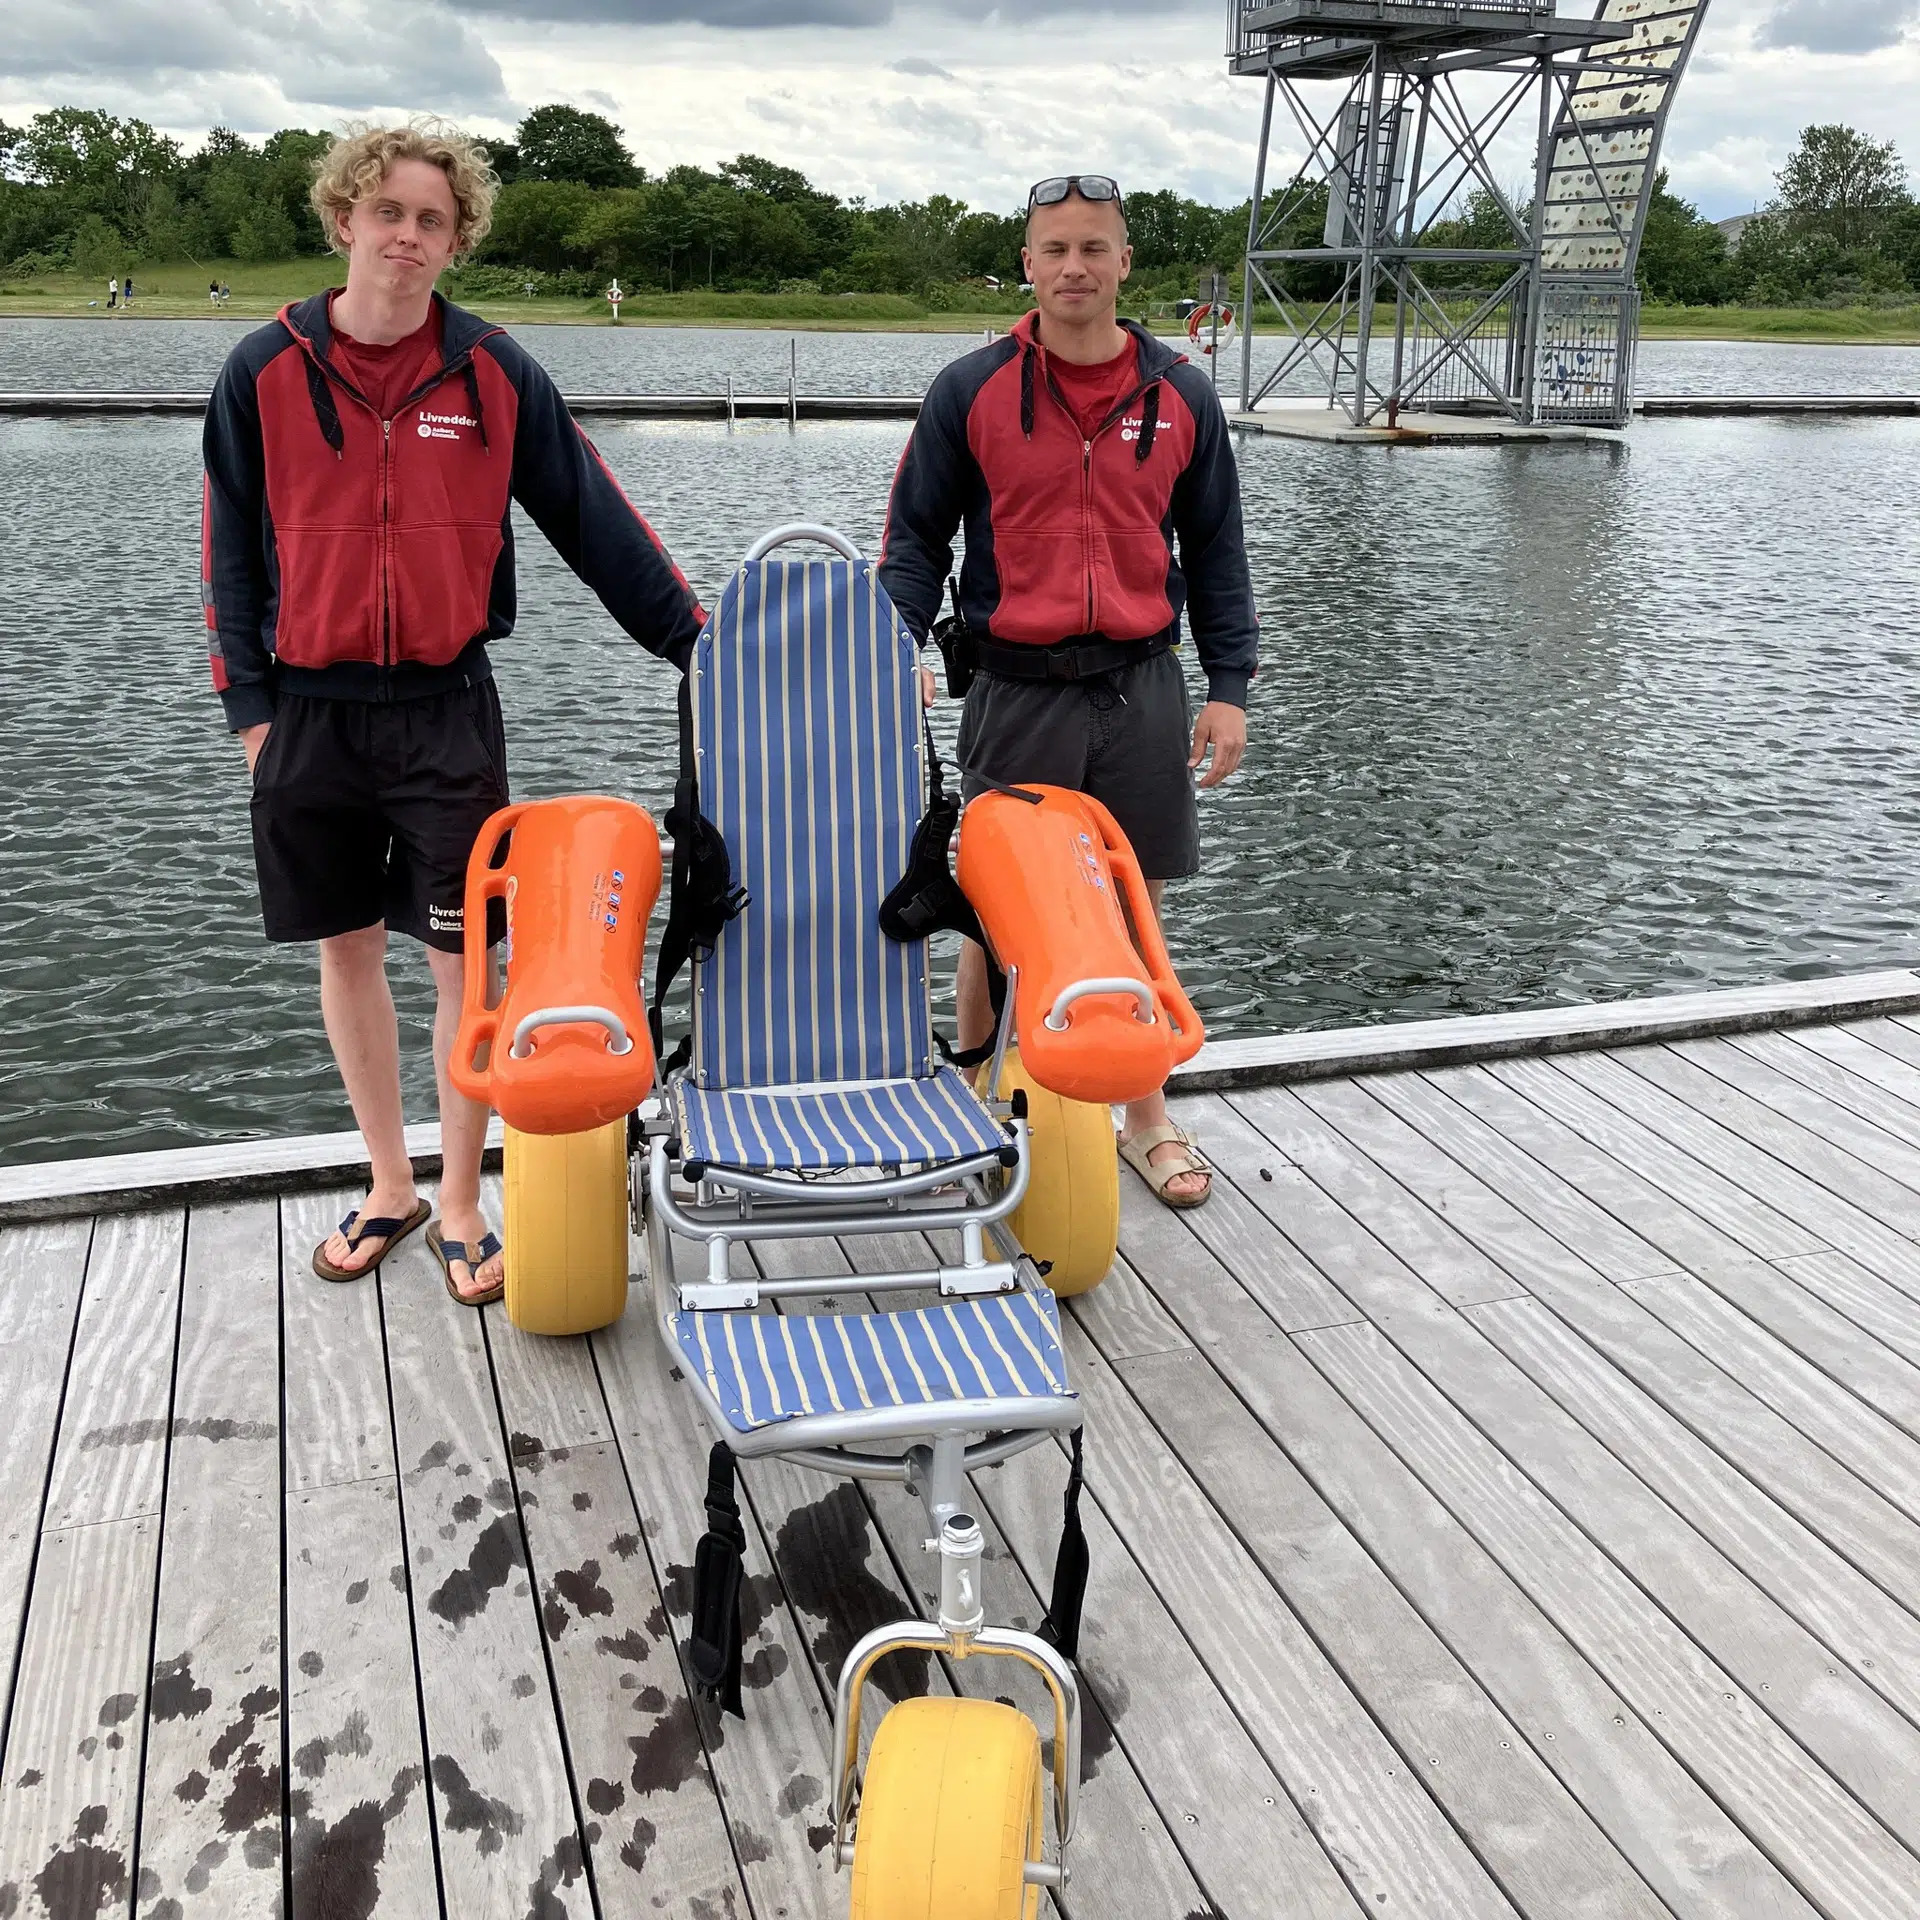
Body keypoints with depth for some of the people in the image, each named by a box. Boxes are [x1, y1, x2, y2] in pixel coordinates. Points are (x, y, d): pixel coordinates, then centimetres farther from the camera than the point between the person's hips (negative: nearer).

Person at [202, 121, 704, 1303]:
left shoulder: (494, 371, 0)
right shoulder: (266, 372, 1)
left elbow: (592, 517, 2)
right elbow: (235, 552, 6)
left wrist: (693, 634, -1)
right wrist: (250, 704, 1)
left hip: (446, 707, -1)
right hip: (311, 710, 2)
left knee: (463, 957, 1)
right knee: (347, 947, 10)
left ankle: (463, 1208, 15)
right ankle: (390, 1186, 28)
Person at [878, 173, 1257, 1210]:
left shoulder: (1180, 397, 7)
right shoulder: (969, 391, 1)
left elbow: (1215, 551, 12)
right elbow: (916, 539, 5)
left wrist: (1228, 685, 6)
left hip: (1141, 688, 2)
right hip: (1014, 689, -1)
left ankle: (1146, 1118, 23)